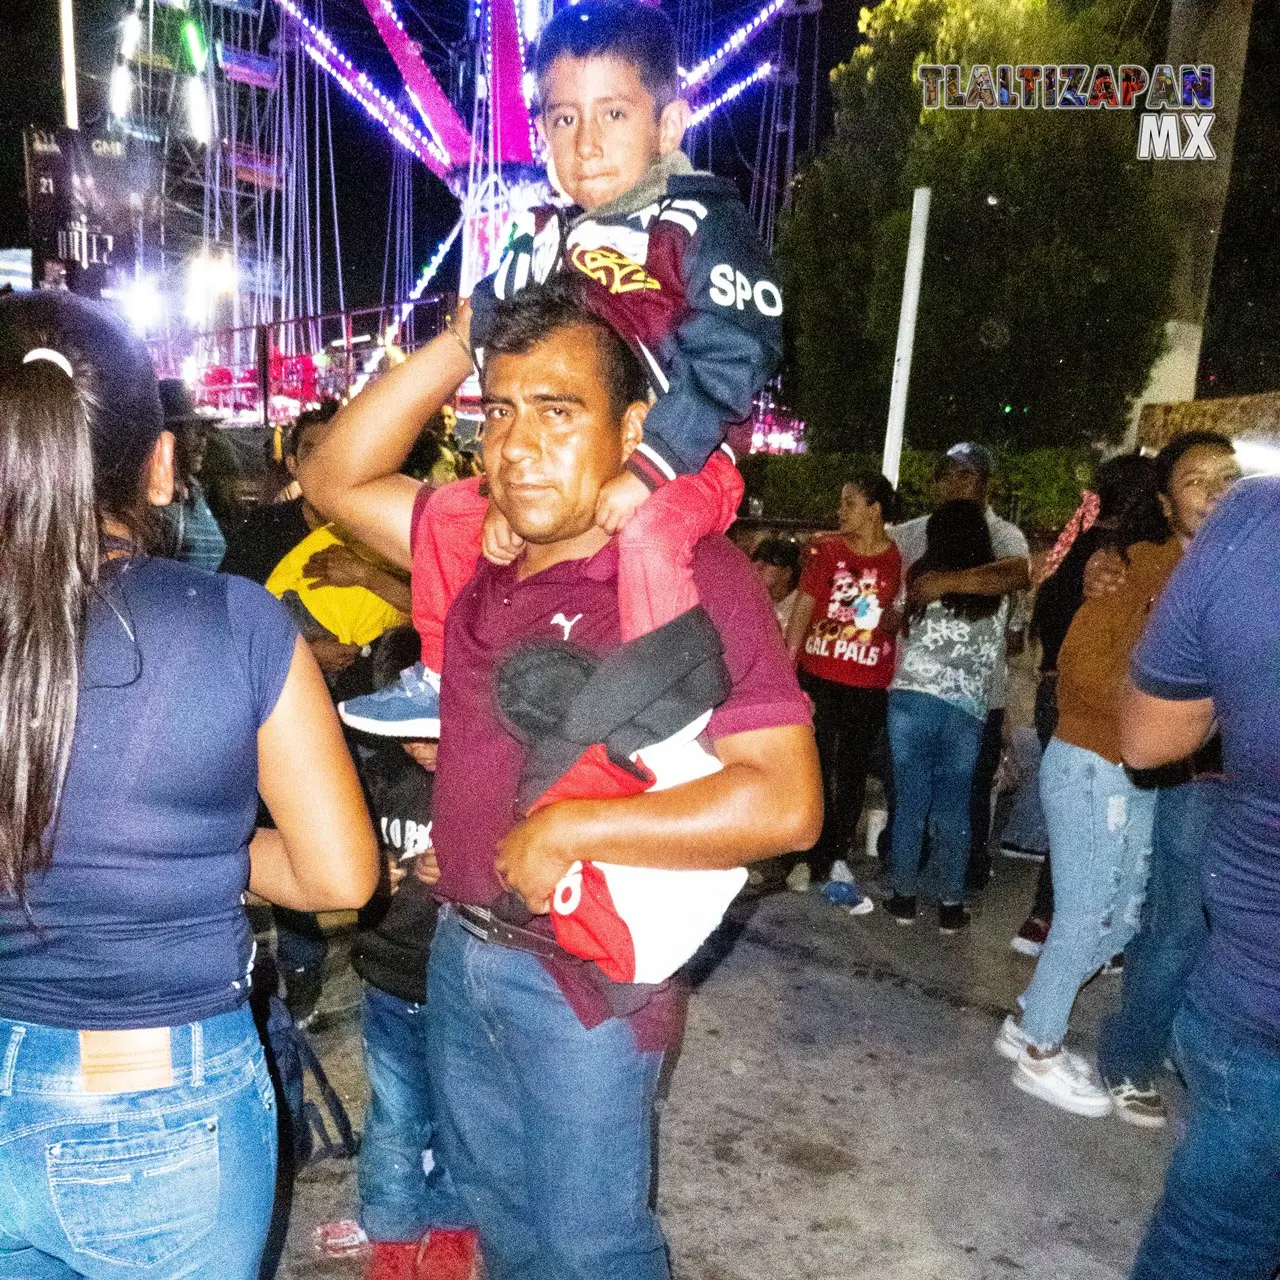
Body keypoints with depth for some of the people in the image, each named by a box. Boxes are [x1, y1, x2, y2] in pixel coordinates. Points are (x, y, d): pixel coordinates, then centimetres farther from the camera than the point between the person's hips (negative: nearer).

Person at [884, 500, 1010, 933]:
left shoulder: (922, 578, 3)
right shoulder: (996, 592, 7)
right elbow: (994, 656, 12)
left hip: (913, 697, -1)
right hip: (967, 708, 1)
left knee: (910, 801, 7)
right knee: (953, 808, 9)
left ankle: (904, 897, 14)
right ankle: (951, 905, 15)